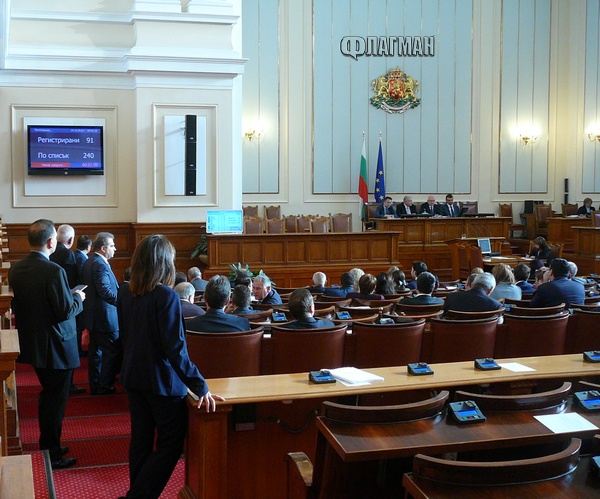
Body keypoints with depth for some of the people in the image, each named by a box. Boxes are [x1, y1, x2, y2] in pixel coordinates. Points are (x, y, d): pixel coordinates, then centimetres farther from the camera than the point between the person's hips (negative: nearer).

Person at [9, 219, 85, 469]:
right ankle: (52, 455, 15)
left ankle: (47, 446, 35)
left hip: (32, 343, 8)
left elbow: (17, 306, 9)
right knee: (56, 400, 5)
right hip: (56, 347, -8)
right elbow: (66, 311, -23)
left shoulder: (16, 269, 1)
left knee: (48, 395, 23)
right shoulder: (54, 271, -24)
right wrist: (79, 298, -3)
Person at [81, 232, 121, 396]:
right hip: (105, 317, -10)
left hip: (93, 316, 10)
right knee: (112, 352, -2)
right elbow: (105, 292, -28)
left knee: (95, 351, 16)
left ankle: (95, 386, 24)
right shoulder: (100, 264, -20)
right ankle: (105, 387, 3)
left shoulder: (88, 262, 10)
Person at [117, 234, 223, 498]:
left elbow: (124, 336, 11)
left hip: (134, 378, 7)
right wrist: (201, 387, -24)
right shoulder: (166, 297, -21)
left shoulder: (125, 295, -1)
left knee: (141, 440, 17)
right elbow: (176, 350, -25)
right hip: (163, 382, -7)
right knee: (170, 446, 6)